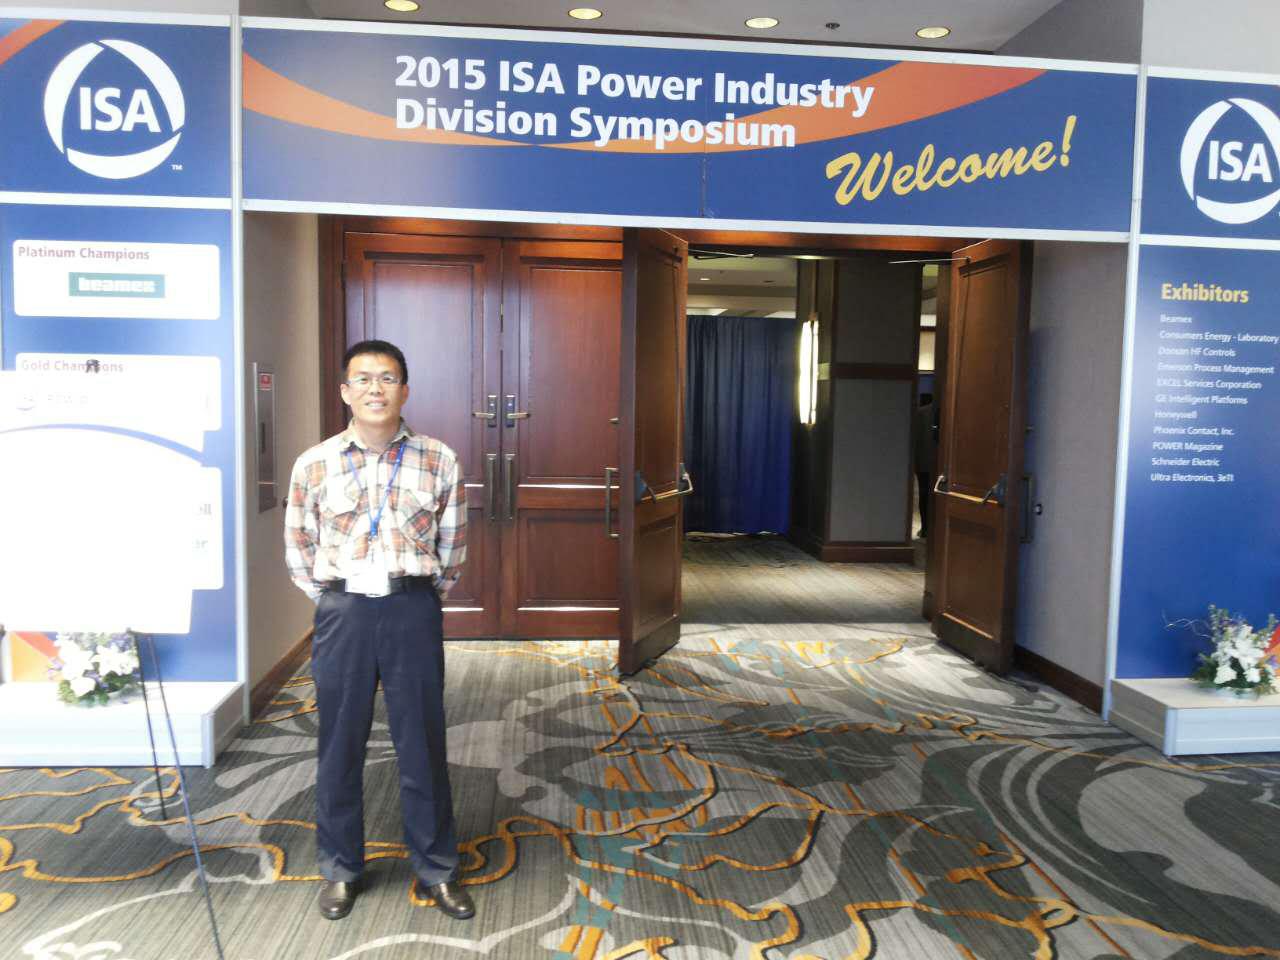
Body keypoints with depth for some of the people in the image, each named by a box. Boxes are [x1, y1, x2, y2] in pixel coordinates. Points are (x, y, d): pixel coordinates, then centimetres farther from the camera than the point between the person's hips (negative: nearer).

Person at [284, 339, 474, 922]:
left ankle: (435, 870, 24)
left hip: (412, 610, 0)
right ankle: (340, 869, 30)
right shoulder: (314, 465, 0)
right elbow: (298, 548, 9)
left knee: (423, 745, 8)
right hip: (342, 611, 1)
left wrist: (423, 600, 9)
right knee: (339, 746, 11)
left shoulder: (439, 462, -2)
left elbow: (451, 546, 7)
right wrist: (333, 604, 8)